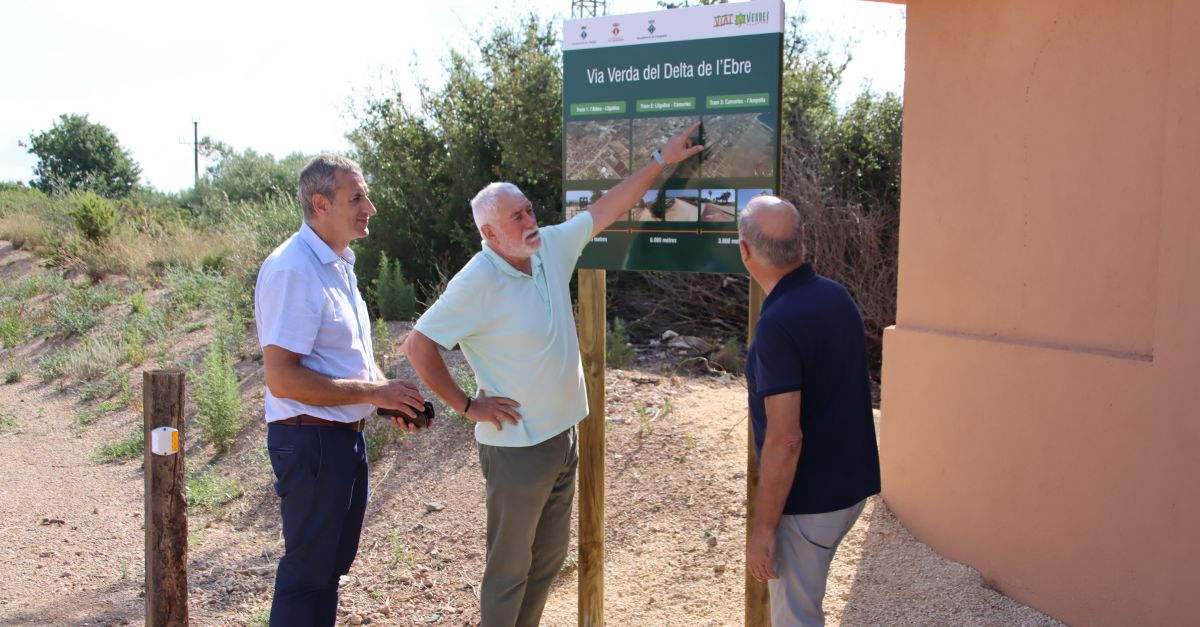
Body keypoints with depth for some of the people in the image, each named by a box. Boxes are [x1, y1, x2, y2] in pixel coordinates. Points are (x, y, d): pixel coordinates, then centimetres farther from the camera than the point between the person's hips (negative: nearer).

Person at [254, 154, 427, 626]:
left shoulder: (338, 264, 12)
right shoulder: (291, 270, -19)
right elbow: (281, 378, -25)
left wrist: (391, 396, 4)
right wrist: (373, 392, -21)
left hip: (346, 435, 9)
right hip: (310, 440, -9)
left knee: (332, 563, 20)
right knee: (308, 571, 4)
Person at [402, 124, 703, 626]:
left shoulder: (551, 248, -1)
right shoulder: (478, 282, -21)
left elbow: (610, 208, 8)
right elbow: (419, 346, -20)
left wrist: (661, 160, 7)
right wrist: (467, 406, -16)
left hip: (562, 436, 8)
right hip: (516, 447, -8)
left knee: (549, 557, 21)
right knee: (509, 569, 7)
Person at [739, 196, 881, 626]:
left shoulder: (778, 324, -25)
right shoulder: (838, 296, 1)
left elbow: (785, 439, -26)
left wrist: (763, 530, -18)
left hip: (809, 501, -9)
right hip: (852, 483, 9)